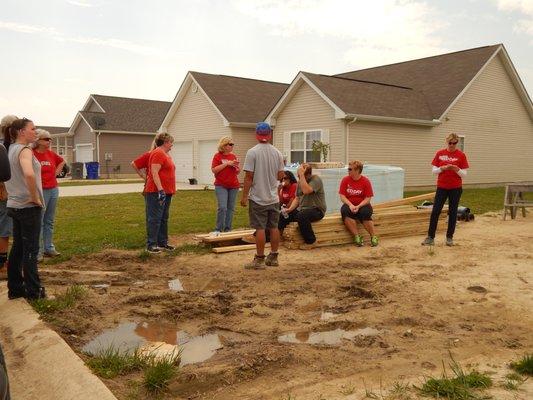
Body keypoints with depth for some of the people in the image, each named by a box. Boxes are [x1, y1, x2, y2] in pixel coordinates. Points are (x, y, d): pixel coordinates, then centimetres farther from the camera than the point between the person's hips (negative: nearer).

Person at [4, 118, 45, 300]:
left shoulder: (10, 150, 12)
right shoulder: (25, 150, -16)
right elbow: (29, 174, -35)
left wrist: (12, 194, 19)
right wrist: (35, 197, -23)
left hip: (15, 205, 9)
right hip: (29, 207, -9)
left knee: (17, 248, 14)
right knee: (31, 249, -1)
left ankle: (15, 288, 22)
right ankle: (34, 291, 7)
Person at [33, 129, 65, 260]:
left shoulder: (51, 154, 8)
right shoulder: (32, 154, -12)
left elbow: (62, 161, 27)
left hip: (53, 190, 7)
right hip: (40, 191, -7)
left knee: (50, 221, 13)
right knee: (39, 222, -2)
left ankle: (49, 248, 22)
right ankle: (38, 251, 4)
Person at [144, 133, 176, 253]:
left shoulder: (166, 154, 19)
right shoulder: (158, 153, -13)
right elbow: (154, 173, -20)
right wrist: (160, 190, -26)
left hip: (166, 192, 10)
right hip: (157, 192, -10)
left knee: (164, 219, 14)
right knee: (154, 219, -7)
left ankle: (162, 243, 21)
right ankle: (151, 245, -4)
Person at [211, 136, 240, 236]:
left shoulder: (233, 156, 11)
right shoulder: (217, 156, -2)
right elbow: (214, 170, -11)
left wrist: (236, 167, -6)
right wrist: (227, 163, -15)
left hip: (233, 186, 4)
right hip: (221, 186, -4)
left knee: (231, 208, 5)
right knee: (222, 207, -13)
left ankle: (227, 229, 13)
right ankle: (218, 229, -6)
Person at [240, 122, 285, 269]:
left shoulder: (252, 152, -12)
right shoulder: (277, 153, 3)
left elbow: (249, 176, -14)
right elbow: (280, 175, 6)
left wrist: (244, 196, -8)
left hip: (258, 198, -5)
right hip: (273, 198, 5)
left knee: (260, 229, -2)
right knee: (274, 227, 12)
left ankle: (259, 259, 2)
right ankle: (273, 257, 19)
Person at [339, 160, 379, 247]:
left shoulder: (366, 181, -5)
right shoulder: (345, 180, 0)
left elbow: (368, 198, -7)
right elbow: (342, 196, -2)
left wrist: (358, 206, -21)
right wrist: (350, 205, -18)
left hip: (362, 205, -1)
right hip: (349, 205, 2)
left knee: (365, 213, -34)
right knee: (345, 211, -33)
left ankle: (373, 237, -15)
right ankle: (357, 236, -25)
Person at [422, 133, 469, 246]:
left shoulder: (461, 155, -3)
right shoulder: (440, 153, 2)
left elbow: (464, 174, -3)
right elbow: (434, 171, 3)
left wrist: (456, 169, -22)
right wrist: (442, 168, -16)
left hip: (455, 188, -1)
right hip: (442, 187, 1)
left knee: (452, 212, 5)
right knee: (435, 211, -3)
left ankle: (449, 237, 16)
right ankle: (430, 237, 3)